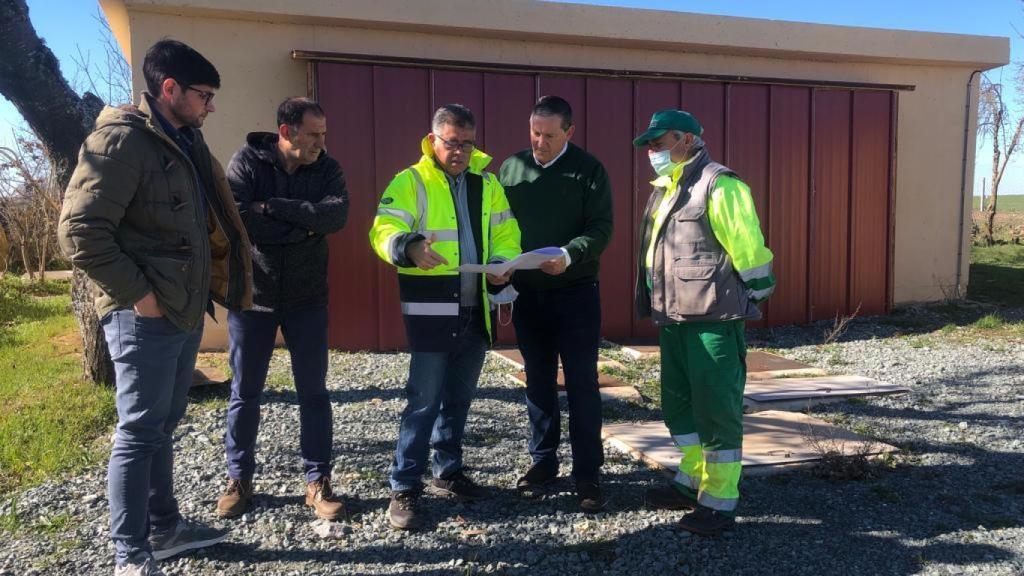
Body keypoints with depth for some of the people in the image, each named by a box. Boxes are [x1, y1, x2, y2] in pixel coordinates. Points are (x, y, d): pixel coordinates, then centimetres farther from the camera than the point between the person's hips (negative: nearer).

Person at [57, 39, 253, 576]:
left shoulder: (186, 143, 14)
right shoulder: (121, 141, -14)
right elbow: (79, 230, -20)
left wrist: (200, 289, 14)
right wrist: (138, 294, -19)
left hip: (186, 311, 9)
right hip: (146, 317, -9)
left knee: (162, 426, 18)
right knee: (138, 433, 0)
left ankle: (164, 527, 32)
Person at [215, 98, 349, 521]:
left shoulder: (327, 169, -1)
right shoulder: (246, 162, -6)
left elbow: (336, 215, -20)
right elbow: (235, 218, -21)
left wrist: (272, 206, -22)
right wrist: (303, 227, -19)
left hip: (307, 299, 1)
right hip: (252, 296, -1)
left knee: (313, 392, 6)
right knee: (245, 393, 10)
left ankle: (318, 482, 18)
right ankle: (238, 479, 26)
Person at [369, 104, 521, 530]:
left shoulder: (487, 183, 12)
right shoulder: (410, 182, -5)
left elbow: (506, 232, 14)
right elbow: (383, 231, -16)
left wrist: (502, 264, -8)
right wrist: (410, 247, -38)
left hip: (475, 311, 6)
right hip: (430, 310, -5)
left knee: (459, 397, 16)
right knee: (424, 401, -4)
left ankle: (448, 473, 31)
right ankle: (404, 489, 7)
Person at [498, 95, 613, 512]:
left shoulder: (588, 170, -3)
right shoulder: (512, 168, 6)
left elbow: (601, 228, -10)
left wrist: (569, 255, -27)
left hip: (576, 293, -3)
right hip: (527, 293, 4)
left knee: (582, 384, 0)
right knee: (538, 381, 12)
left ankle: (588, 475, 9)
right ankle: (543, 461, 26)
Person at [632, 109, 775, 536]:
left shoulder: (718, 185, -12)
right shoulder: (664, 191, 16)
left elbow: (749, 250, -15)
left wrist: (748, 304, -11)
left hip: (713, 321, -9)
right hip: (674, 320, 10)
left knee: (716, 409, -1)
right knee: (678, 404, 17)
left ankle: (719, 503, 10)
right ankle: (692, 480, 33)